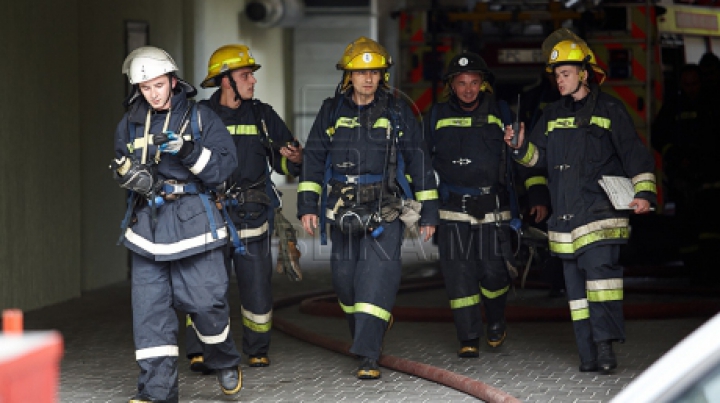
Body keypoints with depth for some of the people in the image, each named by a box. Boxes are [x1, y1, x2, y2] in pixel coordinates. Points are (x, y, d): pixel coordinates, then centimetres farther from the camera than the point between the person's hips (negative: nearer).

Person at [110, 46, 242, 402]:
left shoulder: (200, 118, 1)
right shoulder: (130, 125, 12)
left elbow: (222, 169, -4)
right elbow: (121, 167, 26)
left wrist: (190, 152, -20)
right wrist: (129, 174, 2)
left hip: (192, 221, -3)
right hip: (147, 223, 3)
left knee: (206, 301, -6)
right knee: (149, 308, -3)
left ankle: (225, 363, 23)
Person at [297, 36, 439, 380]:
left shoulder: (397, 111, 2)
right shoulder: (332, 111, 7)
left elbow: (418, 160, 6)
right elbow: (313, 157, 9)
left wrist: (429, 211, 5)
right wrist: (307, 205, 1)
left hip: (385, 213, -3)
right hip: (343, 213, 3)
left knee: (377, 278, -14)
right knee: (345, 280, 8)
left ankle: (368, 357, -16)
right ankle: (366, 332, 33)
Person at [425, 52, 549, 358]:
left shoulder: (499, 115, 6)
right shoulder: (438, 117, 6)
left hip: (493, 208, 0)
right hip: (453, 209, 0)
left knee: (494, 272, -2)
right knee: (459, 273, -6)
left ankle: (496, 323, 25)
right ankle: (469, 338, 0)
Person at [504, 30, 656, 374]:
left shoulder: (609, 110, 2)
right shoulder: (553, 115, 17)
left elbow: (634, 153, -1)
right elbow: (538, 156, 17)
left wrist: (644, 192, -11)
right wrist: (520, 146, -4)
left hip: (600, 209, -6)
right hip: (565, 214, 6)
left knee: (600, 270, -22)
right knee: (575, 282, 4)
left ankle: (605, 343, -24)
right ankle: (589, 355, 7)